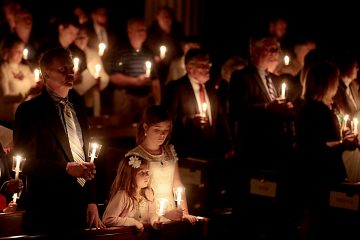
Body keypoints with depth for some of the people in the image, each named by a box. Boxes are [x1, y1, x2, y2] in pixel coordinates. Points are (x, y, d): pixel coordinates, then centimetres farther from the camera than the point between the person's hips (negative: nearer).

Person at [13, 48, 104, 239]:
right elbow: (24, 162, -11)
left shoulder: (77, 107, 15)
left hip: (82, 207, 6)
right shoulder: (29, 110, -5)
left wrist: (92, 201, 11)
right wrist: (67, 168, -16)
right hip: (49, 210, -6)